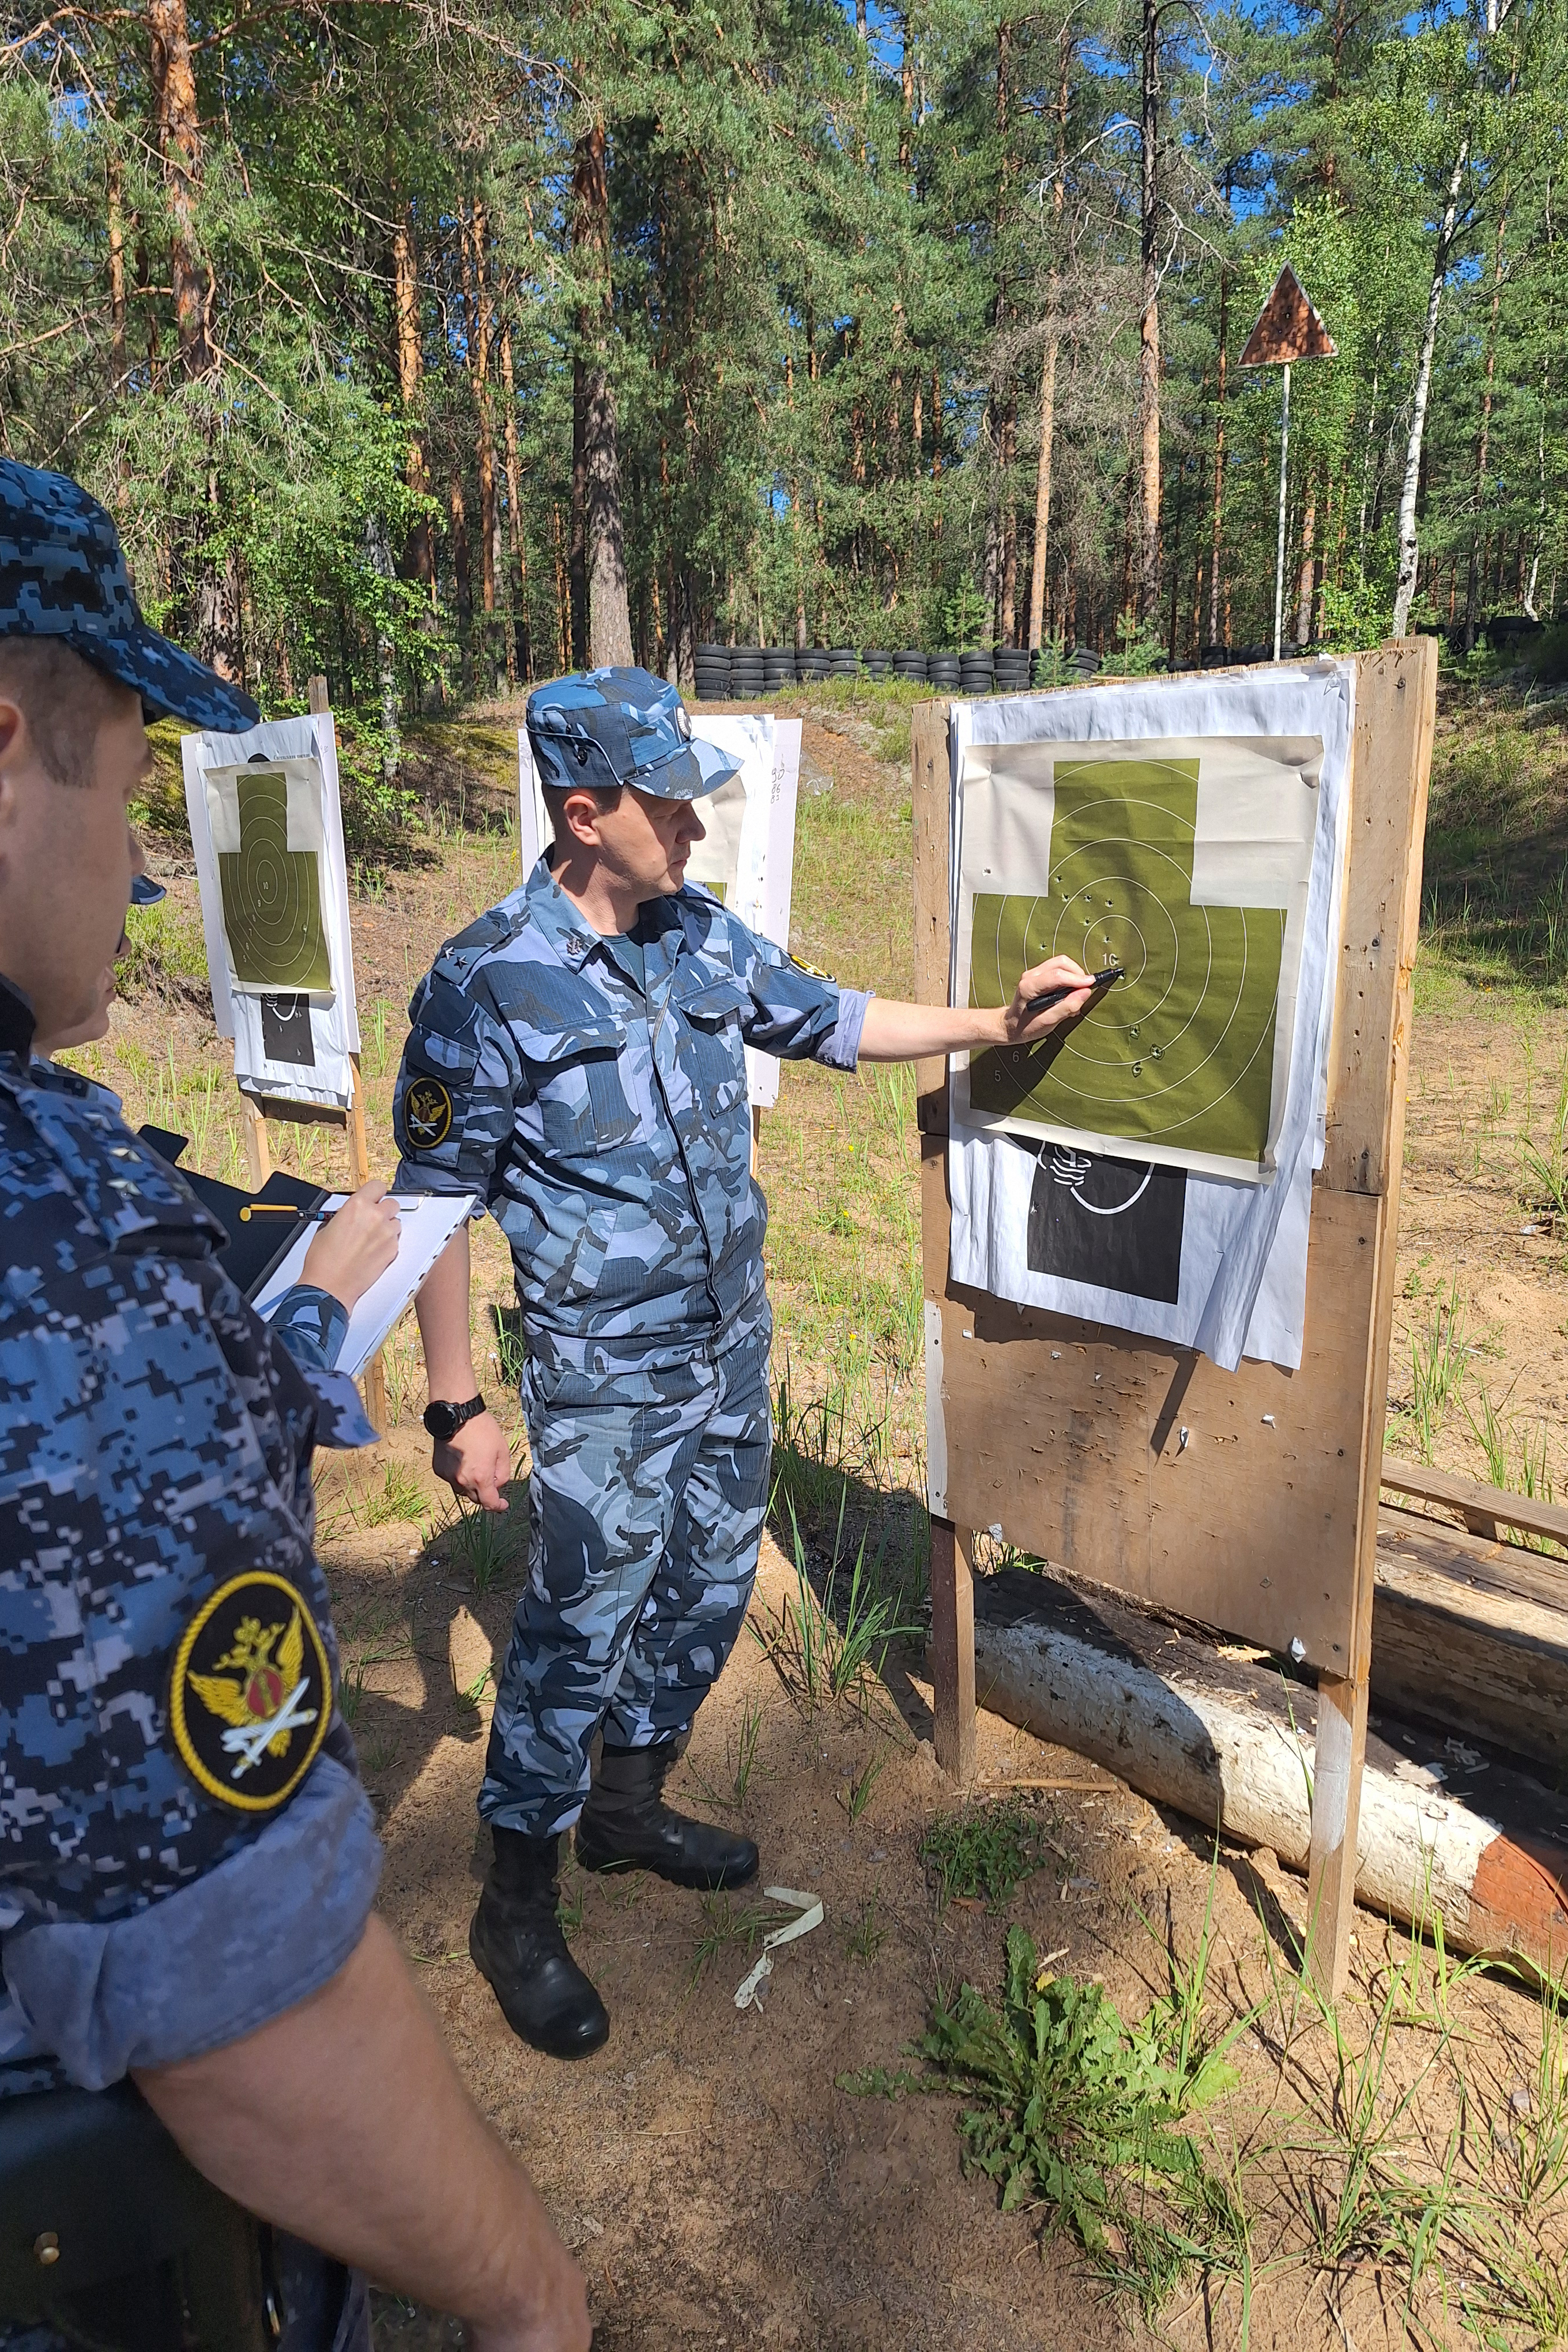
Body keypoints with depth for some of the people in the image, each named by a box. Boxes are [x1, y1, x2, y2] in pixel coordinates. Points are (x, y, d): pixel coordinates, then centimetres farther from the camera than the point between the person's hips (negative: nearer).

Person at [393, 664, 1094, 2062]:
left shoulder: (701, 935, 1)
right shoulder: (487, 985, -17)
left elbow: (830, 1022, 15)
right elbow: (437, 1205, -13)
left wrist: (1001, 1024, 12)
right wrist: (457, 1407, -12)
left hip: (735, 1346, 7)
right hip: (606, 1382, -7)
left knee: (710, 1589, 19)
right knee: (580, 1629, 4)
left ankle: (628, 1804, 43)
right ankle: (519, 1909, 27)